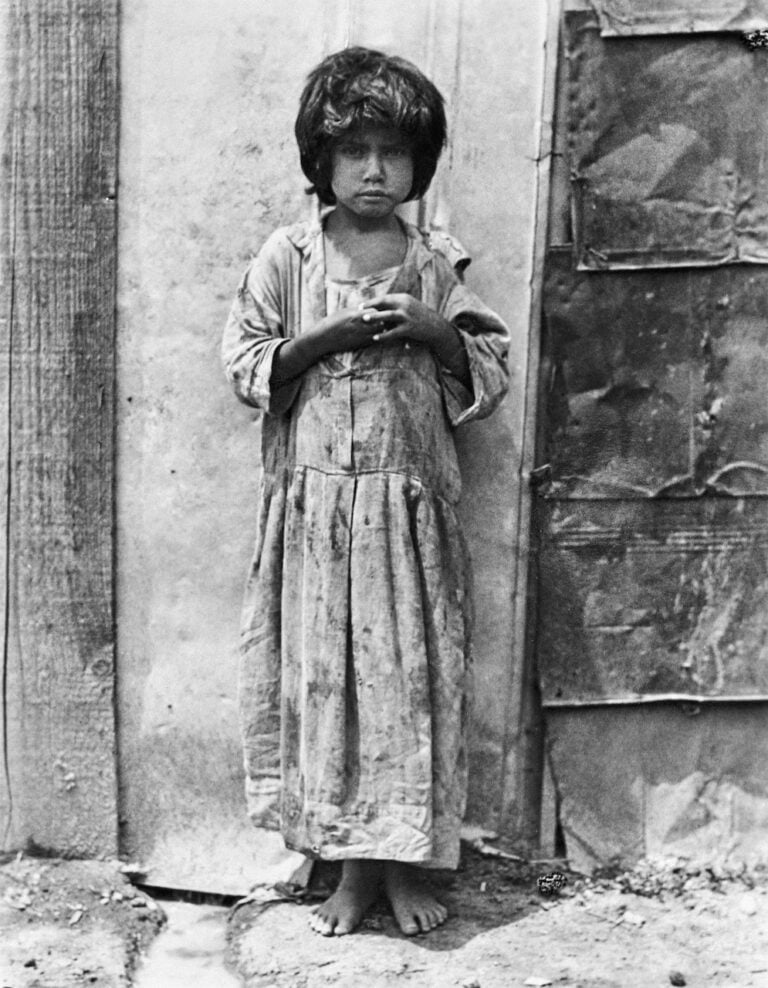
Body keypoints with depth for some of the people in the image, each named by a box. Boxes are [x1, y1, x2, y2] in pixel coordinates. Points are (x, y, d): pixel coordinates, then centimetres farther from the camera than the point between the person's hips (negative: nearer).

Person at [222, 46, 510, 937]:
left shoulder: (437, 266, 5)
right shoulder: (286, 256, 3)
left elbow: (491, 373, 6)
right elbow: (245, 364, 1)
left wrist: (433, 330, -11)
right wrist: (324, 338, -12)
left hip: (408, 504, 0)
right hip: (312, 502, 0)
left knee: (412, 671, 3)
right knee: (322, 670, 4)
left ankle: (406, 860, 18)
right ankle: (352, 860, 19)